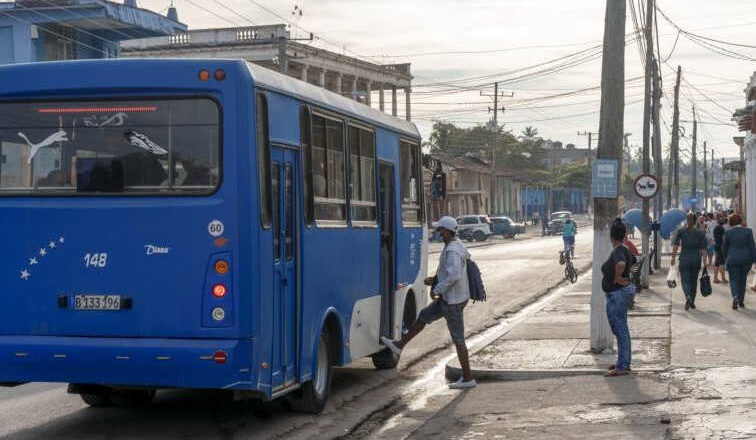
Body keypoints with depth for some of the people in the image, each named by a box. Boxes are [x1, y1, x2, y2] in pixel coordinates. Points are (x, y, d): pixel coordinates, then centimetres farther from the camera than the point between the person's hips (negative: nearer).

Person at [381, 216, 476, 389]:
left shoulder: (452, 251, -23)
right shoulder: (457, 246, 10)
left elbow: (453, 276, -35)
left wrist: (436, 290, -23)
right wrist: (435, 280, 15)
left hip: (453, 301, -10)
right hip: (450, 298, 10)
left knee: (458, 339, -2)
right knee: (423, 316, 21)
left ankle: (468, 378, 5)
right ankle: (399, 345, 35)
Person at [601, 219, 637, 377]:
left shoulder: (618, 251, -20)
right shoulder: (624, 250, 8)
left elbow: (621, 264, -43)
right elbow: (633, 261, 30)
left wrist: (617, 278, -27)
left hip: (617, 294, -10)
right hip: (624, 291, 10)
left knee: (620, 331, -5)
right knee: (622, 330, 19)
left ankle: (622, 367, 0)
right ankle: (624, 362, 28)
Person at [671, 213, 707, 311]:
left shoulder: (680, 232, -4)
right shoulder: (700, 233, -3)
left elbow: (675, 246, -6)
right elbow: (703, 249, -5)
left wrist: (673, 257, 3)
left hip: (684, 258, -1)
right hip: (696, 258, 1)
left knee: (685, 280, 2)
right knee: (694, 281, 16)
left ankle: (688, 297, -26)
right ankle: (692, 302, 23)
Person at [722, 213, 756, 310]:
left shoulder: (728, 233, -5)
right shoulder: (748, 231, -5)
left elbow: (724, 247, 5)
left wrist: (726, 258, 22)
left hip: (732, 259, -1)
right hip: (746, 259, 1)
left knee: (734, 280, 5)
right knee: (742, 279, 15)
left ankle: (735, 297, -20)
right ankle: (741, 301, 19)